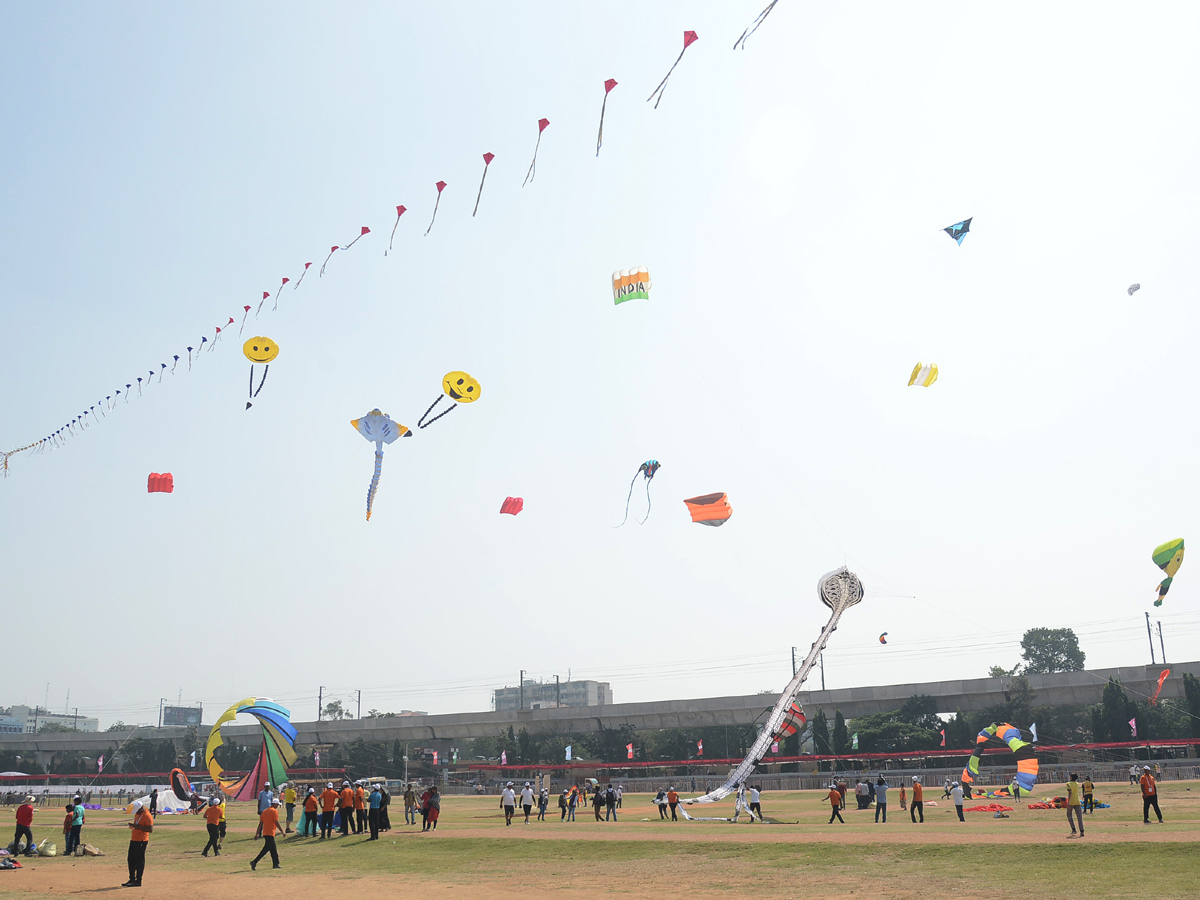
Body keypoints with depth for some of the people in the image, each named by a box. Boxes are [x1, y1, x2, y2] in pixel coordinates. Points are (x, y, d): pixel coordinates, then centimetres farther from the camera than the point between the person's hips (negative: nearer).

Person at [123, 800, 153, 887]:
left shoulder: (147, 816, -15)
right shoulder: (137, 814, 14)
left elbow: (150, 829, -21)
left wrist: (138, 826, -24)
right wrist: (132, 825, 4)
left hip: (141, 841, -10)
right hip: (133, 840, 10)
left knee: (139, 860, -5)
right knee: (131, 859, 13)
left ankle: (138, 881, 1)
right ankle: (132, 879, 23)